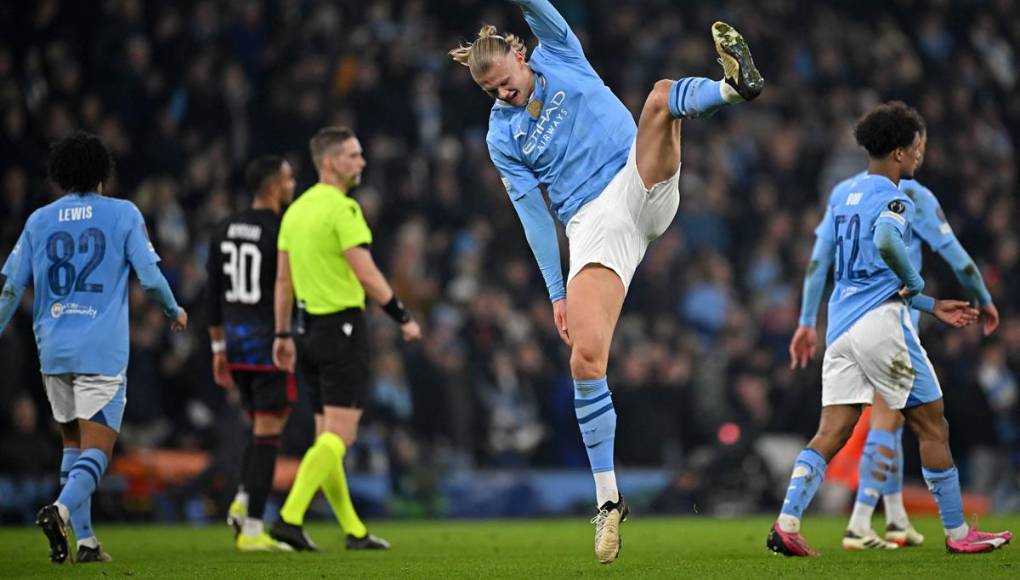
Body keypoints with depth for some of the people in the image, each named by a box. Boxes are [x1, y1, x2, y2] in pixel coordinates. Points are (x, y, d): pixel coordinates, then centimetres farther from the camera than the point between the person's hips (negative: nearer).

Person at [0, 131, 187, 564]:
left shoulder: (39, 221, 8)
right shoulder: (123, 214, 1)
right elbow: (150, 277, -2)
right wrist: (175, 312, 17)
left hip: (53, 349, 4)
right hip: (103, 351, -4)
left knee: (73, 443, 17)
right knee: (96, 449, -5)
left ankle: (84, 539, 13)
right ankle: (61, 510, -31)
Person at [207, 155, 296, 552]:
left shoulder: (225, 230, 9)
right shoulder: (281, 233, -13)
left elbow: (214, 293, 13)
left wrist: (219, 350, 18)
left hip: (236, 340, 7)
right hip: (271, 341, -7)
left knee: (263, 427, 20)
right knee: (267, 435, -4)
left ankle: (243, 502, 2)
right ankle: (252, 529, -6)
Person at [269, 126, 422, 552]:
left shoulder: (296, 210, 12)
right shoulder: (343, 209, -13)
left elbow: (283, 279, 15)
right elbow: (367, 275, -18)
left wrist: (282, 335, 19)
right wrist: (403, 318, -10)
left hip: (308, 327, 9)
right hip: (342, 327, -9)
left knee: (328, 435, 10)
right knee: (339, 435, -8)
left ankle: (354, 531, 15)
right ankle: (290, 518, -19)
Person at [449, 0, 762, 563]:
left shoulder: (559, 56, 10)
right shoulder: (502, 137, 11)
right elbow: (534, 217, 7)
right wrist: (557, 291, 2)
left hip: (641, 190, 0)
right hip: (591, 226, 0)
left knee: (662, 95, -25)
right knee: (585, 358, -15)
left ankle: (733, 84, -57)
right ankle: (607, 500, -8)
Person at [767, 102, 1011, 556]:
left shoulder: (842, 197, 18)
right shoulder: (895, 199, -9)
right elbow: (885, 242, -32)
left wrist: (932, 307, 25)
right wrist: (914, 281, -12)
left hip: (841, 324, 7)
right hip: (880, 322, -7)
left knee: (831, 433, 3)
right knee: (932, 426, 5)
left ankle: (786, 524, -12)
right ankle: (957, 533, 11)